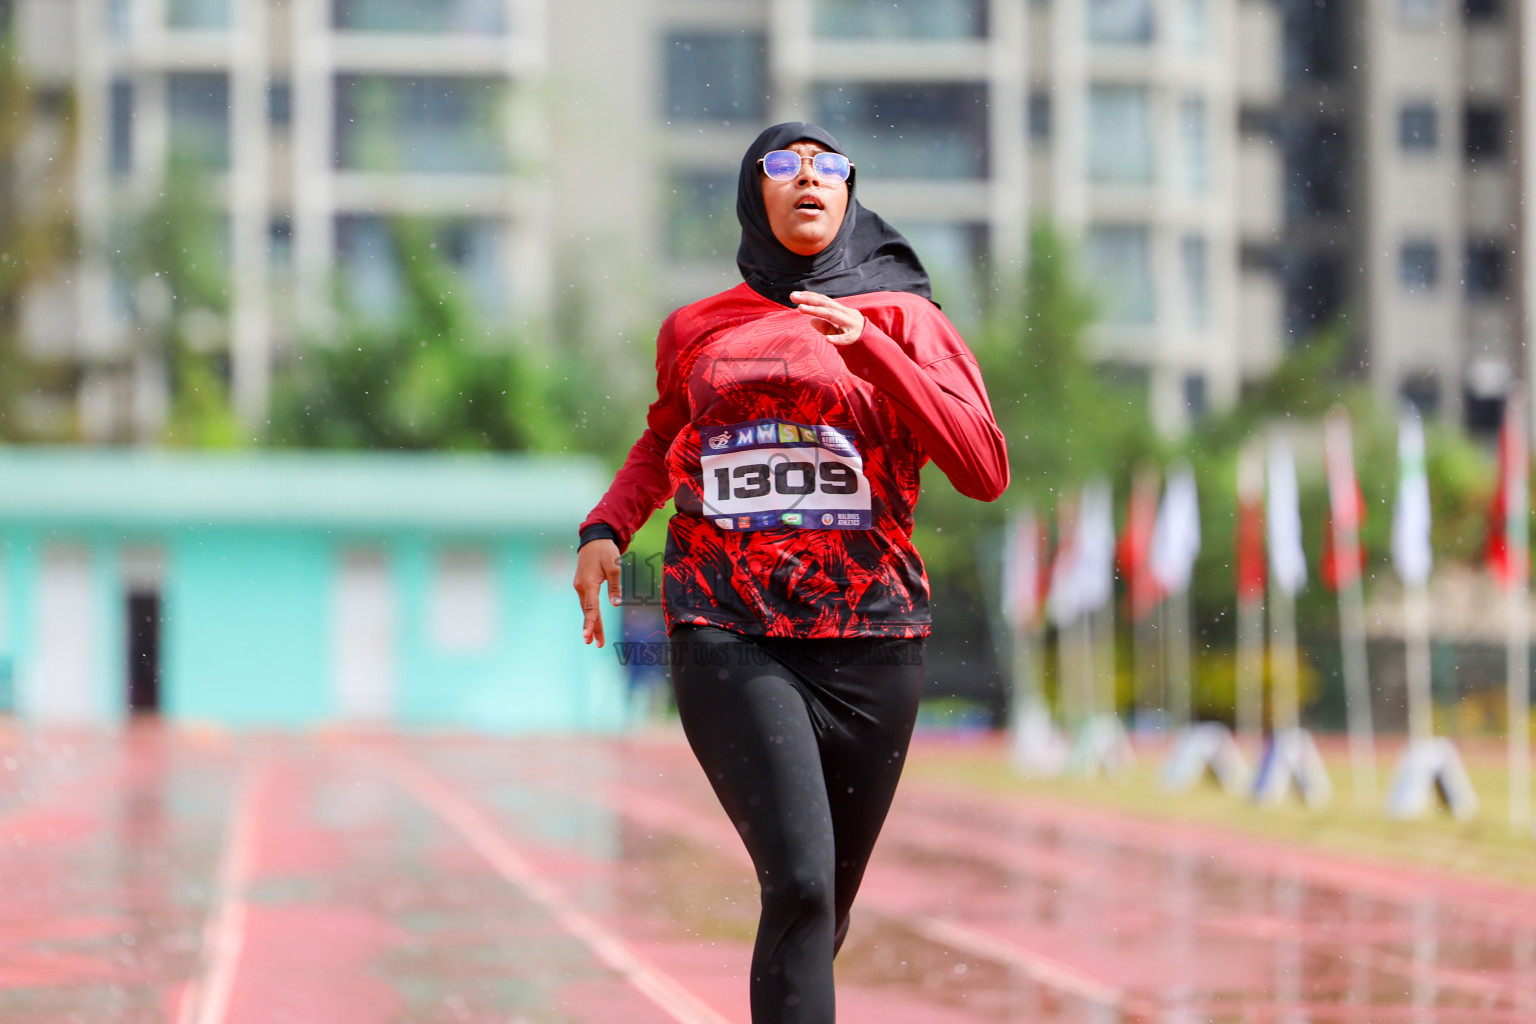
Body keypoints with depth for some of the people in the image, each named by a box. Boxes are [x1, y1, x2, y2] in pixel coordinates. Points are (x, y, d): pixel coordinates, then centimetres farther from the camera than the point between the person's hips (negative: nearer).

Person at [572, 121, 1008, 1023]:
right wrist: (607, 528, 14)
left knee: (829, 898, 7)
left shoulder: (903, 319, 7)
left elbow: (985, 472, -7)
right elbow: (664, 440, 33)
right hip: (728, 635, -1)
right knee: (799, 880, -19)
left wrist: (870, 349, -15)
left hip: (868, 637, 1)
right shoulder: (696, 330, 12)